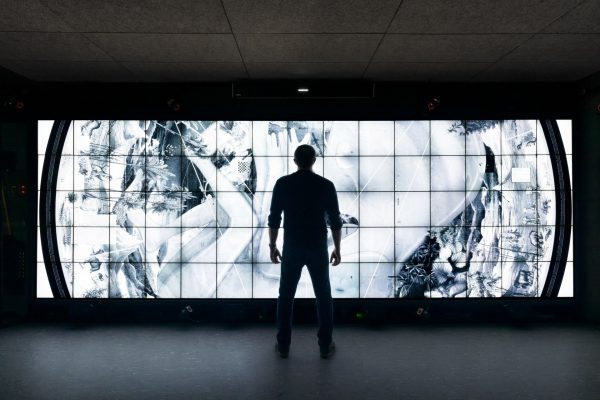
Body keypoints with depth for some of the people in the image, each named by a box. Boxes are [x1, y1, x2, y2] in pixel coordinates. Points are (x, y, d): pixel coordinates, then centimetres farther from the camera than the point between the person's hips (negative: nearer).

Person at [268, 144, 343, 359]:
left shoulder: (282, 183, -4)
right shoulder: (326, 185, -5)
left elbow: (274, 219, -2)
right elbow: (335, 221, -3)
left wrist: (272, 246, 8)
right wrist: (337, 249, 7)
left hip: (291, 248, 1)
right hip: (318, 248, 0)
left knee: (286, 296, 12)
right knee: (323, 296, 11)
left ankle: (283, 345, 17)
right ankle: (325, 346, 16)